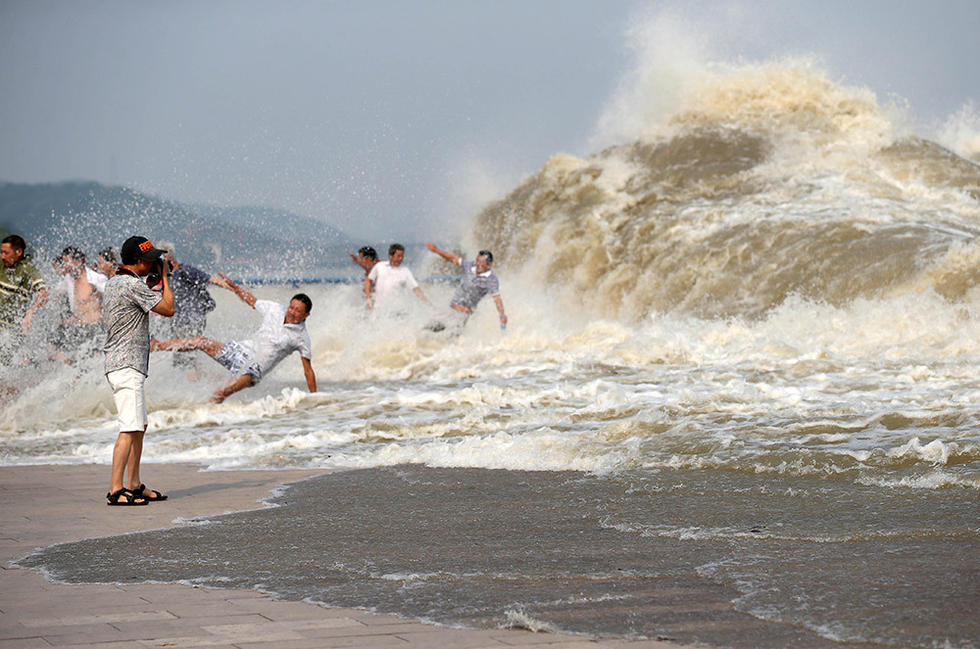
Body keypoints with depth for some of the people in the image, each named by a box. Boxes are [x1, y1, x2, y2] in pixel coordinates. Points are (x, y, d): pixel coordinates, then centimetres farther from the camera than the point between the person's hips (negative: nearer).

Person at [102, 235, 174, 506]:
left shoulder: (113, 282, 15)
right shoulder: (133, 285, -15)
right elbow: (168, 308, -12)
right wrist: (164, 277, -2)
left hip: (119, 365, 11)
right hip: (127, 366, -11)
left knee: (139, 427, 15)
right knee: (130, 429, -14)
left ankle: (135, 486, 20)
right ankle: (116, 490, -17)